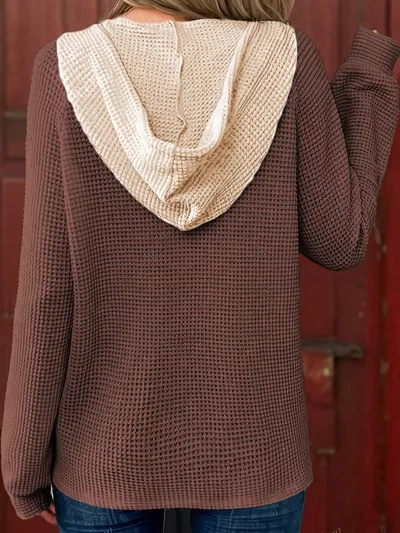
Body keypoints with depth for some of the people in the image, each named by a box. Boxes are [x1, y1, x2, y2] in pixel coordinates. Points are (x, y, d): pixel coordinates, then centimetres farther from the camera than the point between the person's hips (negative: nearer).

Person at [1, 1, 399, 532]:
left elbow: (48, 287, -11)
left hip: (110, 440, 0)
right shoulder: (287, 58, -11)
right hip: (249, 441, 0)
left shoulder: (67, 69, -12)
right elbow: (339, 241, -4)